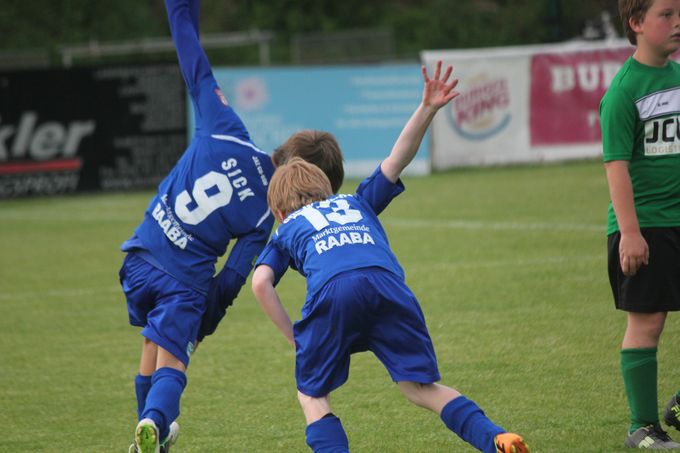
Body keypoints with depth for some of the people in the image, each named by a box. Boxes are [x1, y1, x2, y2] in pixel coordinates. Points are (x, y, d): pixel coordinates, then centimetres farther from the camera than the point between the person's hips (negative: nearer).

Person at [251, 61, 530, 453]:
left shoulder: (286, 231, 32)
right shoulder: (356, 202, 39)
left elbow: (261, 283, 13)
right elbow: (398, 158, 26)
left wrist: (294, 336, 17)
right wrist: (426, 111, 27)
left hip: (332, 291, -2)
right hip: (387, 283, 2)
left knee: (312, 396, 14)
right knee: (422, 387, 8)